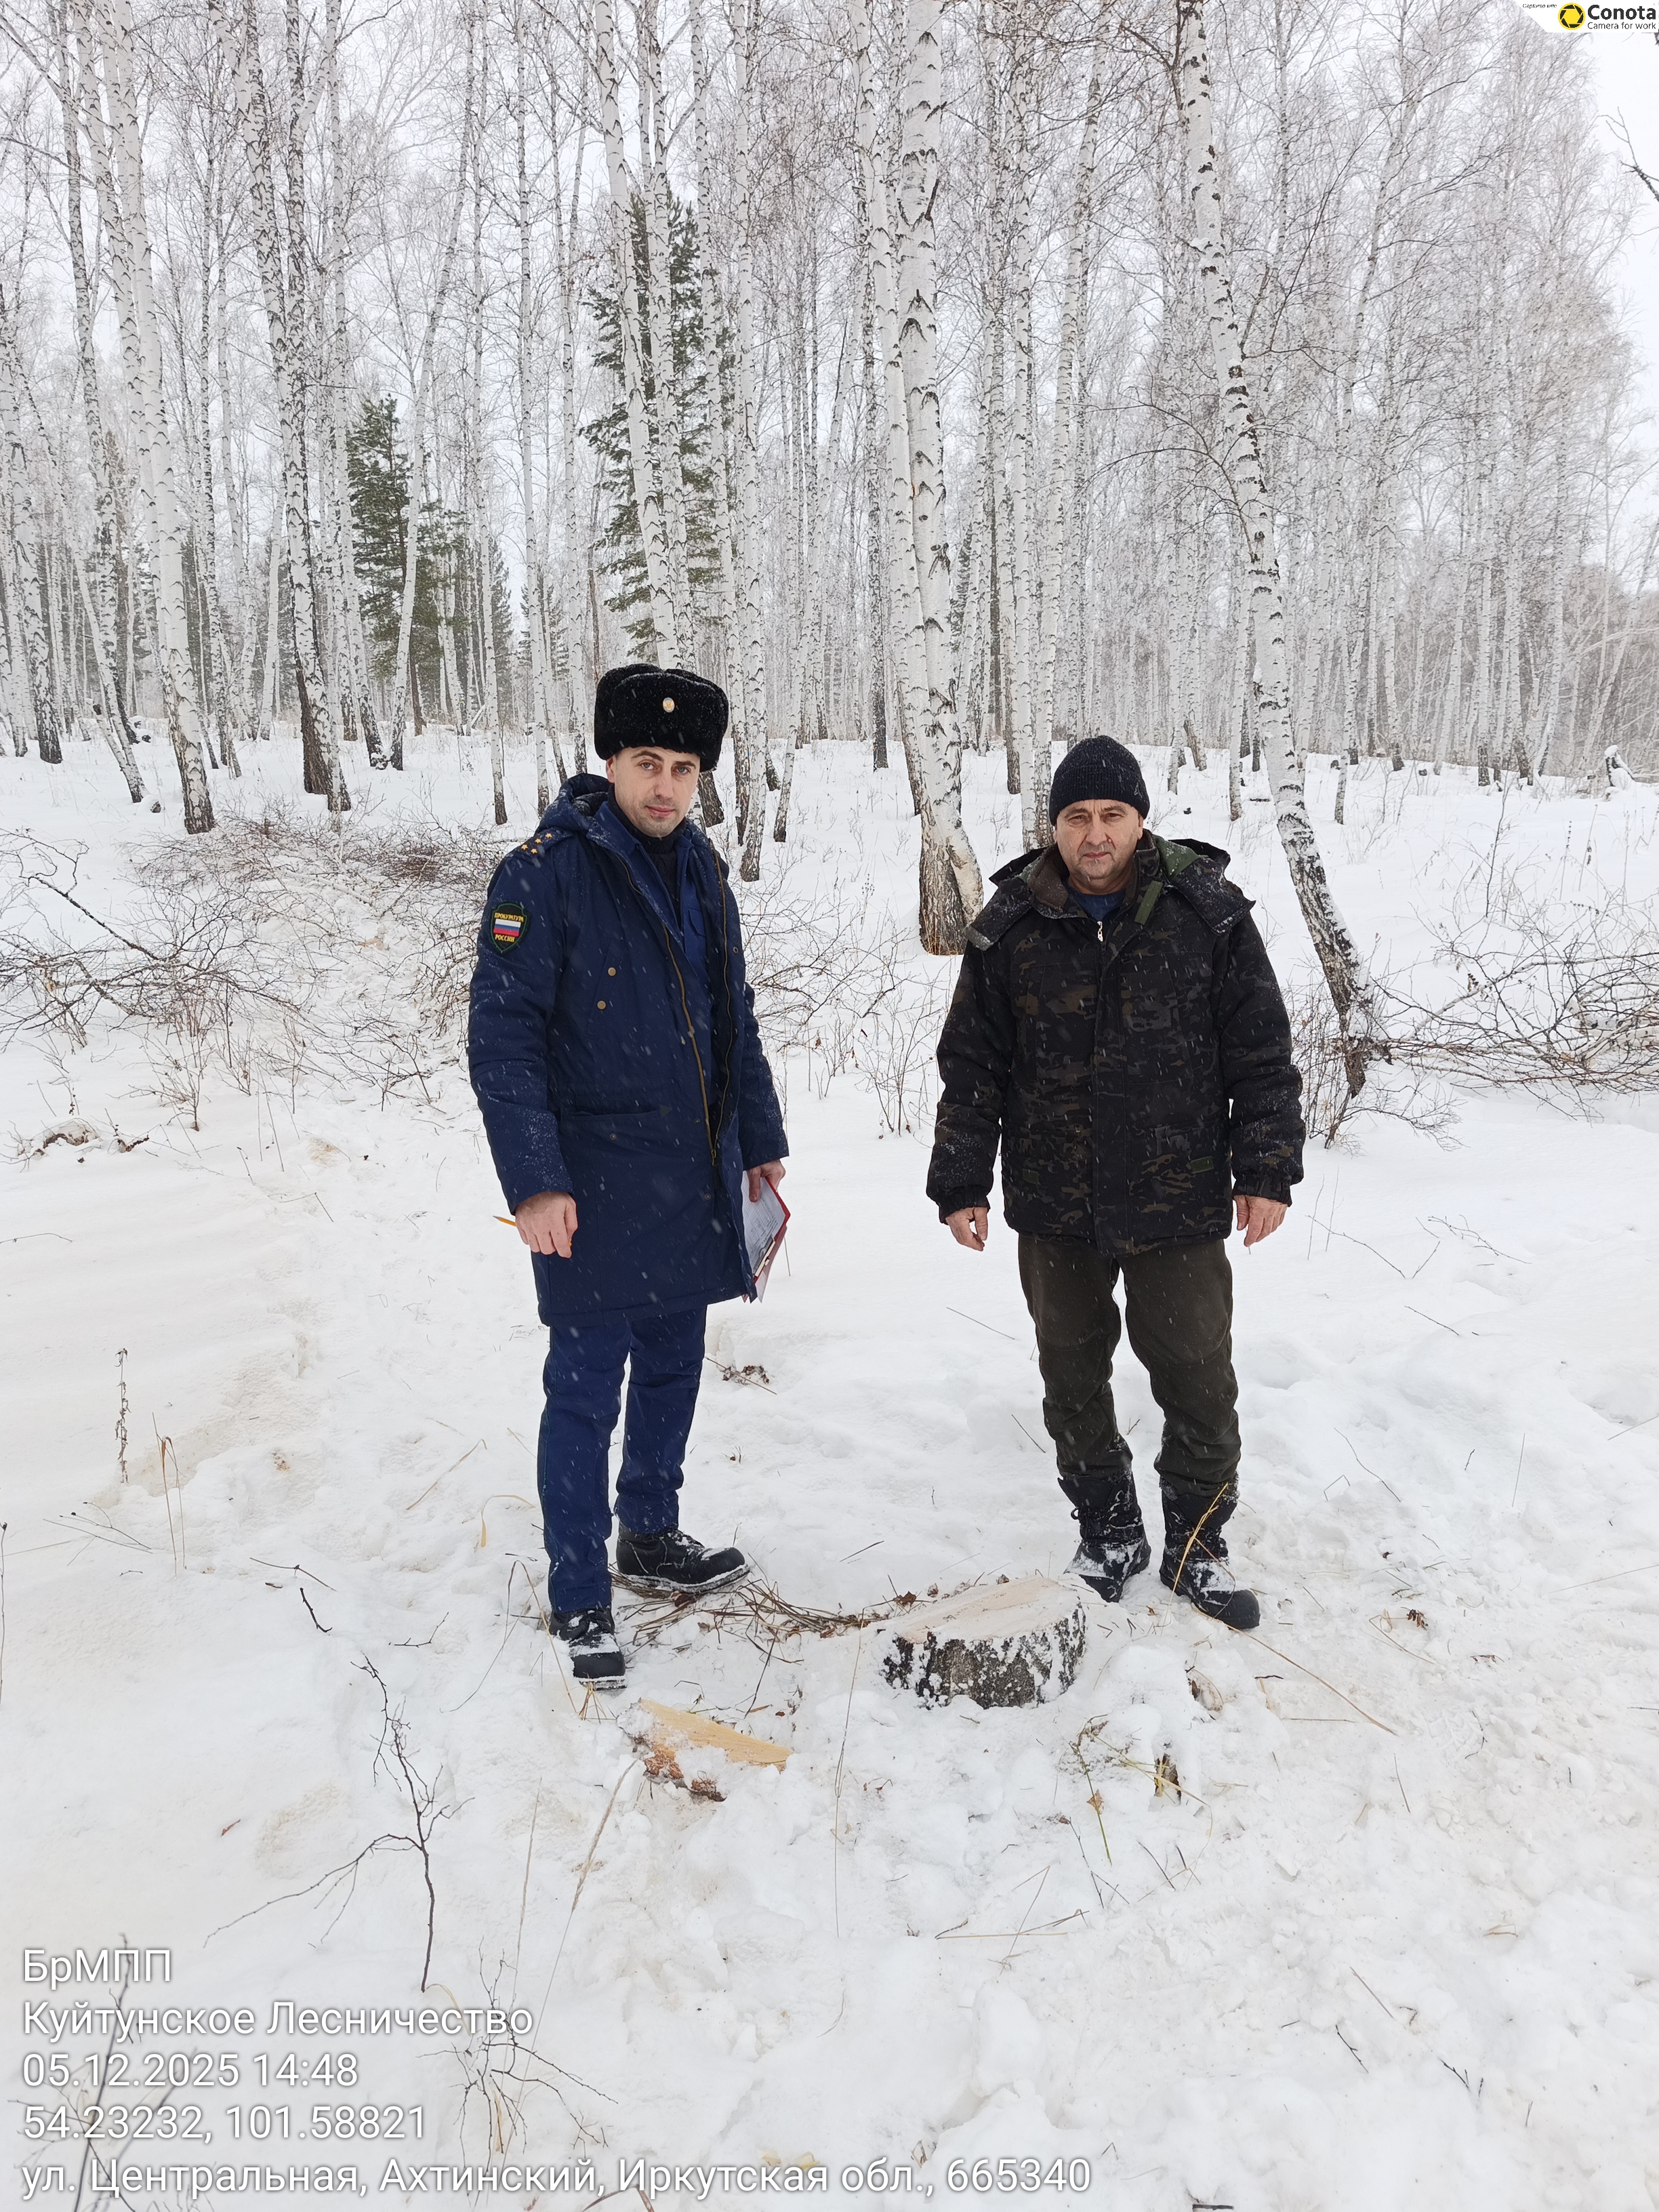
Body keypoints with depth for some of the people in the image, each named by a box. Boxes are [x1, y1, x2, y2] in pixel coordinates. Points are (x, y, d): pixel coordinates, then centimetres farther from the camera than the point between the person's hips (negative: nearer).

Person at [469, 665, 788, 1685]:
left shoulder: (701, 869, 10)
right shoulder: (547, 873, -12)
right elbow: (502, 1037, -15)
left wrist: (761, 1141, 18)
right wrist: (534, 1179, -21)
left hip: (696, 1180, 7)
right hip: (595, 1190, -7)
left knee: (673, 1368, 18)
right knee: (586, 1391, 2)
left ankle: (653, 1535, 38)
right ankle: (580, 1595, 18)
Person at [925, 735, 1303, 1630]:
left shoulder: (1208, 912, -4)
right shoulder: (1010, 927, -1)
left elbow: (1262, 1054, 1)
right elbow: (972, 1066, 4)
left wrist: (1266, 1170, -3)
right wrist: (961, 1182, 2)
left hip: (1178, 1205, -1)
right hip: (1054, 1209, 2)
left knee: (1199, 1380, 7)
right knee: (1073, 1377, 13)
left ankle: (1196, 1545, 28)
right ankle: (1108, 1532, 34)